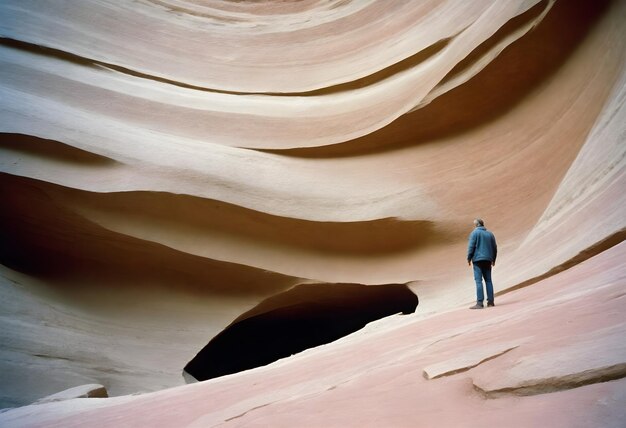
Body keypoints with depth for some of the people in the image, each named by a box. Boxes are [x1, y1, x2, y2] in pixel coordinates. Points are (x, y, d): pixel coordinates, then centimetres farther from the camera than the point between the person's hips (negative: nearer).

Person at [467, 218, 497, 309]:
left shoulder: (474, 233, -2)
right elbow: (494, 248, 16)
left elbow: (471, 246, -9)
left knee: (478, 281, -9)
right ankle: (490, 301, 9)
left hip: (478, 259, -5)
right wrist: (493, 260, 25)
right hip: (487, 260, 5)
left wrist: (469, 258, -2)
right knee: (488, 280, 11)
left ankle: (479, 303, -14)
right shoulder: (490, 234, 14)